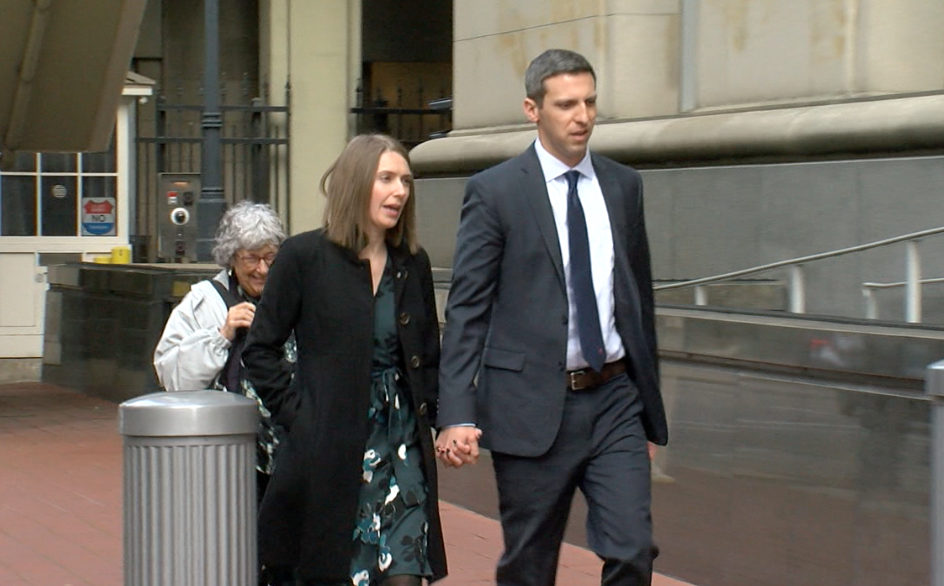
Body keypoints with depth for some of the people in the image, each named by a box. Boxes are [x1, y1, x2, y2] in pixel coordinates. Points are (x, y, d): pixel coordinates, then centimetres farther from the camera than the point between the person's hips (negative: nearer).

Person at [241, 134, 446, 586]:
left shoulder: (413, 265, 10)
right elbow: (258, 351, -1)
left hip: (402, 443, 4)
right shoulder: (305, 256, -4)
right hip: (329, 451, -4)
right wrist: (295, 414, -7)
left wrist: (430, 414, 6)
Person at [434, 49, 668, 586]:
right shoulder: (494, 192, -4)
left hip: (614, 400, 3)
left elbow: (640, 297, 15)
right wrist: (457, 415, -16)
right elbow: (466, 310, -7)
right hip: (533, 406, -3)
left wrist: (650, 410, 17)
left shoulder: (624, 185, 9)